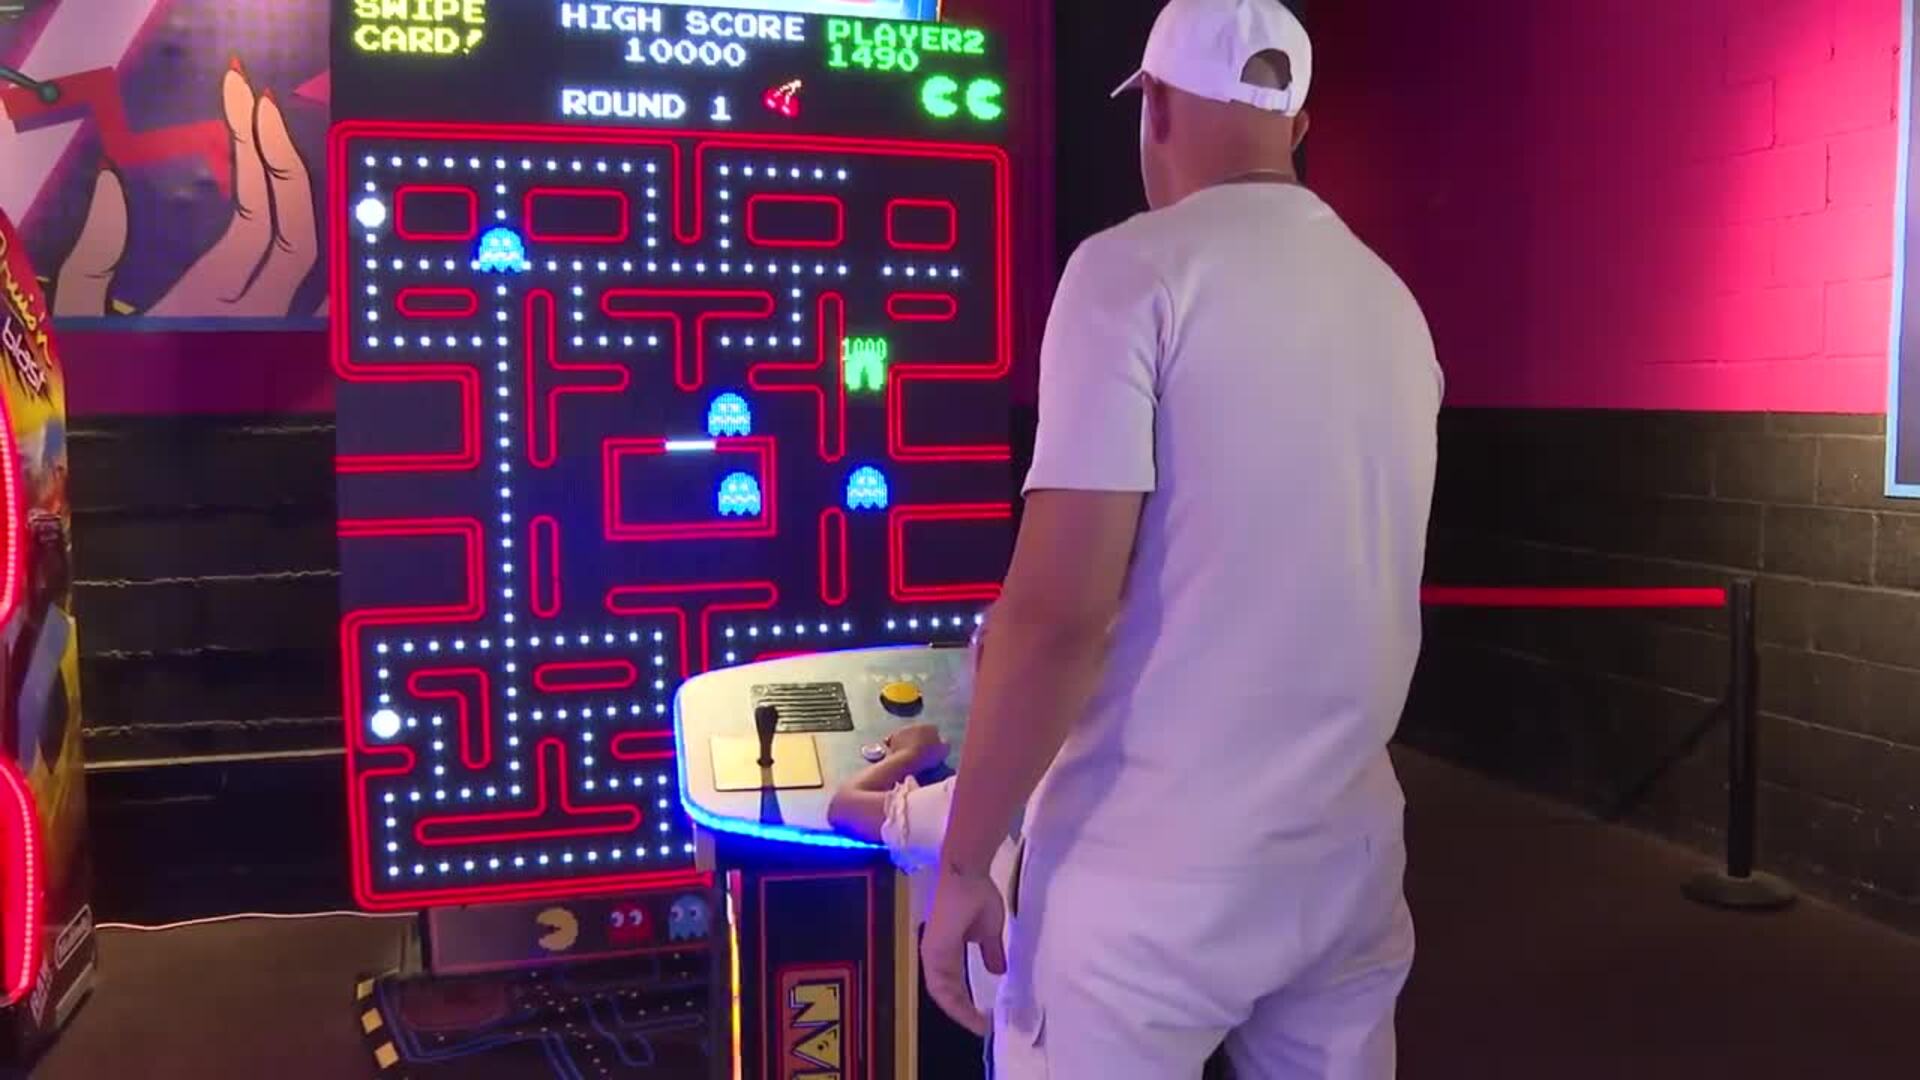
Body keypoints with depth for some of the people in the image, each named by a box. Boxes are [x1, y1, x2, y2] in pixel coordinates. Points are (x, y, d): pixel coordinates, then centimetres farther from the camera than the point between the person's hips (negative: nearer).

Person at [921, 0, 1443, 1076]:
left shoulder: (1137, 269, -12)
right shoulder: (1393, 305, 8)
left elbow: (1059, 611, -18)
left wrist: (965, 861, -9)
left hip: (1155, 878, -6)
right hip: (1350, 858, 6)